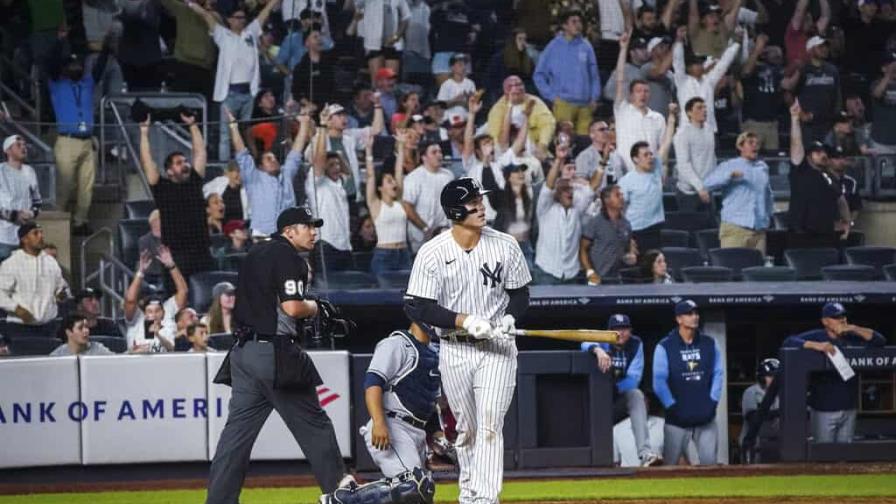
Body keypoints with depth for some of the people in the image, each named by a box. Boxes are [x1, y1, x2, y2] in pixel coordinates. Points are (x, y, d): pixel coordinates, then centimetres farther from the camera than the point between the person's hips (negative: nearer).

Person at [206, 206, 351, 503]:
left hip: (244, 351, 9)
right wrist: (316, 307, 1)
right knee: (313, 424, 1)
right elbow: (292, 307, -19)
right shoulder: (289, 257, -9)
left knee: (238, 430, 5)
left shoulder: (257, 254, 20)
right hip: (274, 352, -9)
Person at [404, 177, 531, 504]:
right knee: (466, 430, 10)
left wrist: (509, 318, -13)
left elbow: (520, 294, 9)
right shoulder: (432, 253, -9)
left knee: (489, 427, -13)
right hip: (454, 351, 0)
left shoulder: (505, 246, -3)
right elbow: (416, 307, -12)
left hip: (497, 349, 0)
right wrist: (466, 321, -22)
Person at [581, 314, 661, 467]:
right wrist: (598, 350, -55)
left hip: (623, 399, -1)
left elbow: (633, 380, -16)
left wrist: (614, 388, -32)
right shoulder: (603, 343, -7)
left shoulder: (636, 345, -6)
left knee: (636, 394, -29)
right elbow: (586, 344, -32)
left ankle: (645, 453, -43)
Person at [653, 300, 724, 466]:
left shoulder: (709, 344, 8)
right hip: (677, 420, -3)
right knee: (670, 464, 1)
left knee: (709, 462, 1)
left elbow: (718, 373, 9)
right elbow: (659, 382, -6)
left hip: (706, 419, 3)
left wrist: (713, 401, -1)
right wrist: (672, 406, -11)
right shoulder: (664, 347, -3)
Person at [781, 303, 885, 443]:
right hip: (823, 410, -4)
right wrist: (816, 345, -27)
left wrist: (854, 329, -7)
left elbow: (880, 341, 3)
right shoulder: (816, 336, -2)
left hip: (849, 409, 4)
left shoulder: (852, 338, 10)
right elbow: (788, 343, -13)